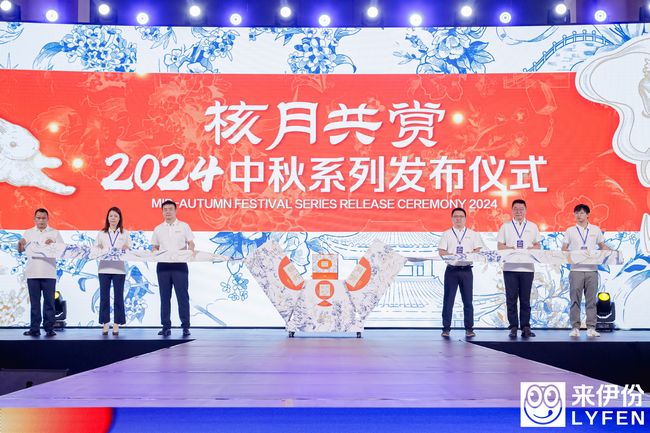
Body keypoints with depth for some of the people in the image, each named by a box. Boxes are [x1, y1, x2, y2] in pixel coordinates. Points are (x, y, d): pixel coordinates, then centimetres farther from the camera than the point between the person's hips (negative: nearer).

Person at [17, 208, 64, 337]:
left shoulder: (55, 233, 8)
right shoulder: (28, 233, 13)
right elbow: (20, 250, 7)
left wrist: (53, 243, -18)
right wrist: (20, 243, -16)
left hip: (49, 273, -1)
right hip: (32, 273, 1)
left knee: (49, 302, 0)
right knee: (34, 302, 3)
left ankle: (49, 328, 4)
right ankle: (34, 329, 6)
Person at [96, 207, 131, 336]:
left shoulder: (125, 233, 10)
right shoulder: (101, 233, 11)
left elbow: (129, 250, 8)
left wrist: (125, 249, -13)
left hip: (119, 269, -1)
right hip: (104, 268, 1)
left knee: (118, 297, -1)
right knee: (104, 297, 1)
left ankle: (116, 324, 4)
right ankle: (105, 324, 6)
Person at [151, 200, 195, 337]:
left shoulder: (184, 226, 7)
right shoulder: (158, 229, 13)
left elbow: (191, 244, 5)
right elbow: (155, 247, 16)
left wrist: (189, 251, -15)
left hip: (180, 265, -2)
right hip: (163, 265, 2)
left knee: (182, 296, -3)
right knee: (164, 297, 4)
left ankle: (185, 326, 0)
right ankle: (166, 326, 8)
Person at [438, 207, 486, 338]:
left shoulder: (473, 234, 11)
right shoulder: (446, 234, 9)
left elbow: (478, 250, 3)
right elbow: (441, 252, 0)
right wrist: (452, 255, -17)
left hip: (466, 270, 1)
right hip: (451, 270, 0)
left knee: (468, 300, 2)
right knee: (448, 300, 0)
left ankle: (469, 329, 8)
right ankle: (446, 328, 5)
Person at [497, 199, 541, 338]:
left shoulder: (532, 226, 13)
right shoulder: (505, 226, 10)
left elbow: (538, 246, 12)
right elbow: (499, 246, 6)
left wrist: (530, 249, -10)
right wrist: (510, 248, -13)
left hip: (527, 268, 1)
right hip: (510, 268, 0)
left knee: (525, 299, 3)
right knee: (511, 299, -1)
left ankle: (526, 327, 7)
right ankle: (513, 327, 4)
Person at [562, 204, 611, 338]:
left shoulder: (596, 230, 11)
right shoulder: (570, 231, 9)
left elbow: (602, 246, 17)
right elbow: (564, 249, 9)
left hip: (592, 270, 1)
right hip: (576, 270, -1)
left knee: (591, 299, 2)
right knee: (575, 299, -2)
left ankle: (591, 328, 5)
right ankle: (575, 327, 1)